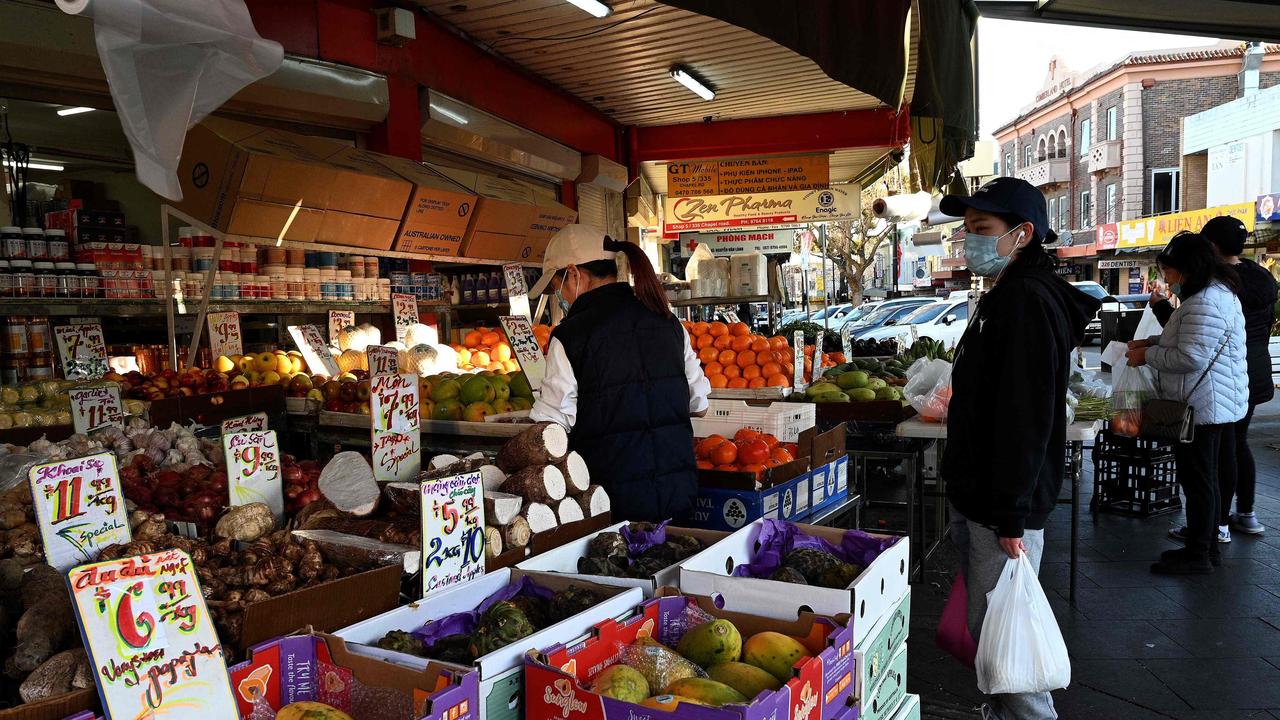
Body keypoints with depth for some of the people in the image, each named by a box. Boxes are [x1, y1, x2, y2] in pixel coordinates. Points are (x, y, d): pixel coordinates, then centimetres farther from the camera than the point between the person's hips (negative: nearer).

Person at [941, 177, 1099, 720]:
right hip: (978, 498, 10)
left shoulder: (1027, 300, -18)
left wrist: (1010, 516, -23)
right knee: (987, 625, 20)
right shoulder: (1006, 296, 15)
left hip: (1002, 506, -10)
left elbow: (1027, 419, -24)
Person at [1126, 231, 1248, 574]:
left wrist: (1147, 356, -12)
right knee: (1205, 478, 17)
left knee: (1196, 479, -2)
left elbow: (1190, 358, -26)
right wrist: (1152, 341, 12)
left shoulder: (1205, 302, -22)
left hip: (1202, 407, -11)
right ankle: (1208, 547, 28)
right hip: (1215, 406, 11)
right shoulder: (1218, 292, 15)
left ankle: (1197, 555, 7)